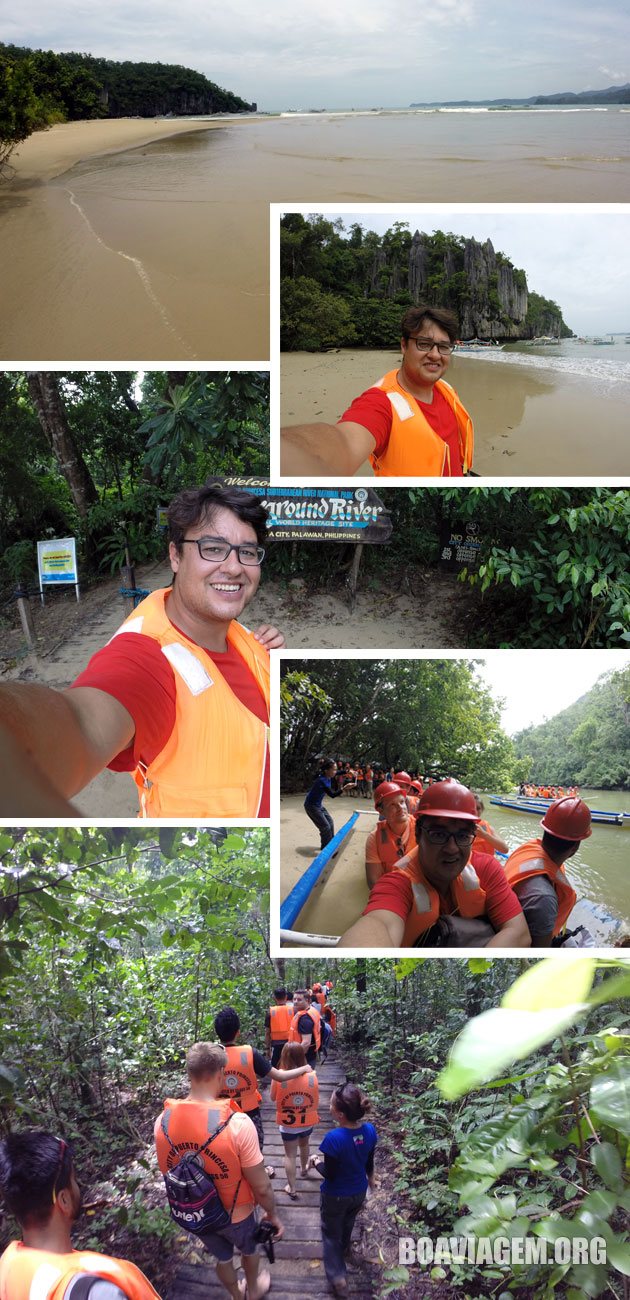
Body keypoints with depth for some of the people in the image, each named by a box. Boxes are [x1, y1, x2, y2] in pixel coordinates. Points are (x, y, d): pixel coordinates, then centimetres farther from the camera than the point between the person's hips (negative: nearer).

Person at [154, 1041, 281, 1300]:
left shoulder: (163, 1122, -19)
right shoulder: (237, 1123, -33)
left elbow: (169, 1172, -1)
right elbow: (261, 1188, -23)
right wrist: (272, 1215, -4)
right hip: (236, 1214, -3)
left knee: (223, 1258, 31)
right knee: (248, 1250, 31)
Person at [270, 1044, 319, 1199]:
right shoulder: (312, 1076, -20)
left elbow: (273, 1098, -8)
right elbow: (316, 1101, -7)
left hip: (287, 1124, -3)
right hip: (307, 1122, 3)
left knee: (290, 1154, 15)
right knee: (304, 1145, 31)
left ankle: (292, 1188, 20)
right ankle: (304, 1169, 55)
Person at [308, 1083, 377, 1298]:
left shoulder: (334, 1139, -37)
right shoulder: (369, 1131, -20)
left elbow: (329, 1174, -24)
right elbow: (369, 1162, -2)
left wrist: (316, 1162, -5)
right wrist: (370, 1177, 19)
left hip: (335, 1196, -5)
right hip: (359, 1192, 5)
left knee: (331, 1233, 21)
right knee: (347, 1224, 34)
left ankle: (338, 1276, 20)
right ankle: (343, 1250, 59)